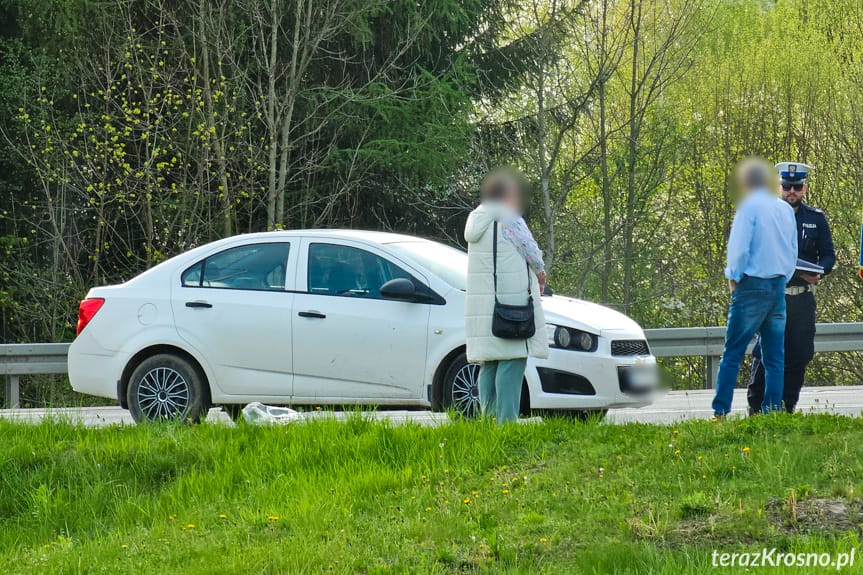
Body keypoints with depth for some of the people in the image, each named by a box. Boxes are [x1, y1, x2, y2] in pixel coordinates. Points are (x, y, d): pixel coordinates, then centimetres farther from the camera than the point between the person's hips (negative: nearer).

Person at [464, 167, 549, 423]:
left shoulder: (478, 222, 14)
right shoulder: (511, 222, -10)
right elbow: (534, 255, -5)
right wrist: (540, 274, 17)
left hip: (481, 309, 8)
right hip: (512, 305, -8)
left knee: (488, 365, 11)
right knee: (512, 363, -8)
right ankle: (506, 421, -14)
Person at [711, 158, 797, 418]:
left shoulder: (749, 207, -8)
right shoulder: (786, 209, 11)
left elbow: (739, 248, -12)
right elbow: (793, 251, 15)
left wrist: (733, 277, 2)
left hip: (753, 286, -6)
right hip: (779, 285, 6)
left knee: (733, 353, -5)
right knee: (775, 356, 5)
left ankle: (720, 412, -8)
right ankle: (772, 412, 1)